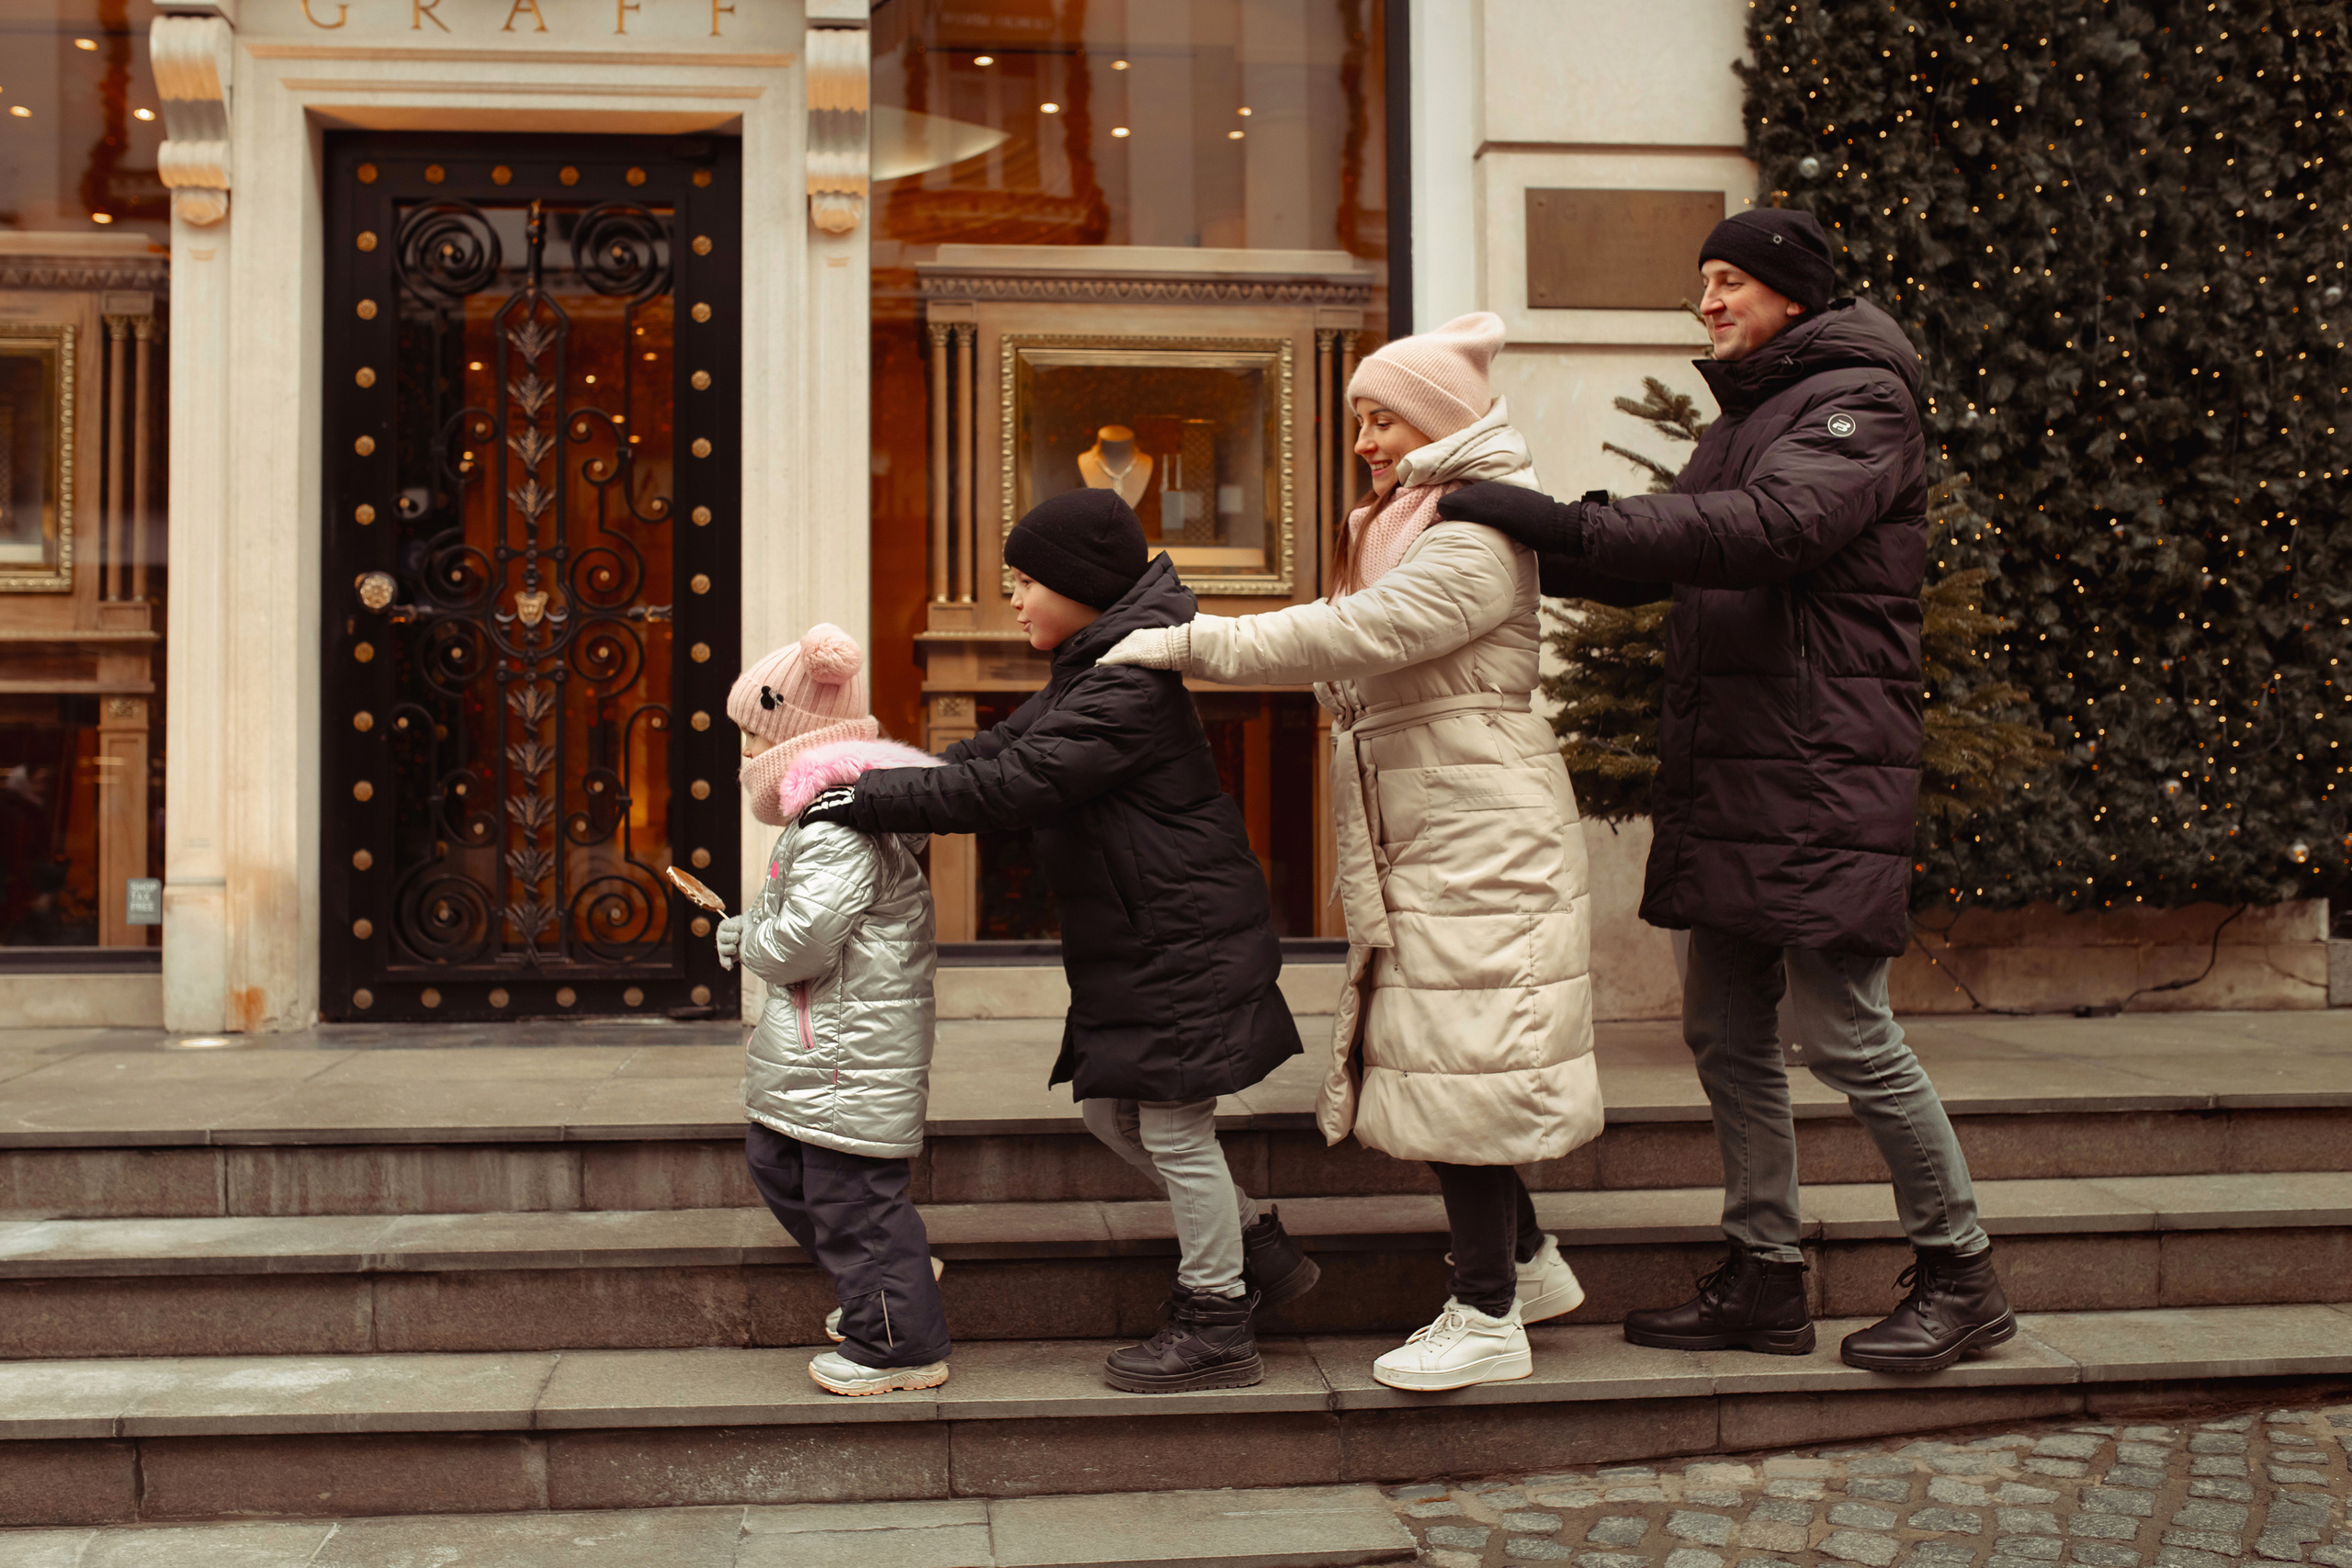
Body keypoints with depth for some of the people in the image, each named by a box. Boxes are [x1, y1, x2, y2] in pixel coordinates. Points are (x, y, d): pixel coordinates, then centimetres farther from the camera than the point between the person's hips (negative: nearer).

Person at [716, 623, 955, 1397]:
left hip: (852, 1051, -12)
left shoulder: (838, 826, -22)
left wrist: (750, 942, -8)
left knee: (849, 1190, -3)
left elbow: (805, 939, -27)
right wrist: (747, 926, 9)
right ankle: (891, 1283, 31)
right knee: (776, 1159, 22)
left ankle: (903, 1346, 10)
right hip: (818, 1047, 12)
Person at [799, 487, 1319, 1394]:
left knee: (1172, 1126, -2)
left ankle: (1216, 1328, 13)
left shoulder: (1130, 689, -21)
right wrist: (883, 787, 2)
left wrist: (874, 802, -25)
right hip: (1134, 944, 10)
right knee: (1109, 1109, 15)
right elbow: (1001, 747, 15)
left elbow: (1015, 784, -27)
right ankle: (1258, 1250, 28)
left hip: (1182, 943, -10)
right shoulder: (1089, 676, 14)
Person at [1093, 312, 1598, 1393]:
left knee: (1462, 1061, -6)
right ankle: (1526, 1261, 28)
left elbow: (1355, 635, -25)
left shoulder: (1477, 543, -14)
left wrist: (1191, 644, -23)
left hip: (1481, 845, -10)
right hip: (1423, 845, 10)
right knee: (1450, 1059, 13)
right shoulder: (1400, 529, 19)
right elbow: (1352, 668, 17)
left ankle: (1488, 1318, 3)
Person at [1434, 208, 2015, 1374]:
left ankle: (1959, 1275, 11)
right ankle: (1764, 1283, 20)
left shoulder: (1858, 402, -7)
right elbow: (1657, 563, 19)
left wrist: (1565, 523, -29)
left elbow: (1770, 527, -25)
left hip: (1822, 773, -9)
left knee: (1846, 1034, -5)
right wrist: (1527, 535, 3)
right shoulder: (1739, 420, 22)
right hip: (1724, 774, 9)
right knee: (1726, 1035, 10)